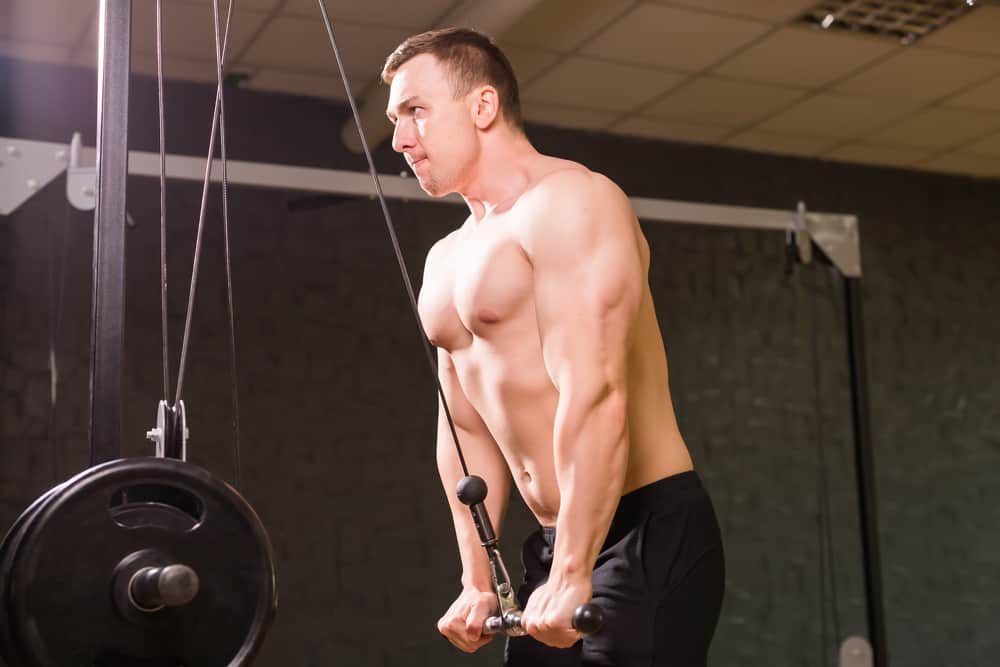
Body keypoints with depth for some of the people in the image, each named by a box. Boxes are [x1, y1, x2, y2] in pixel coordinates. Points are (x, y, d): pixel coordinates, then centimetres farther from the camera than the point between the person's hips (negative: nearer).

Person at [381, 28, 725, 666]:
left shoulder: (568, 204, -11)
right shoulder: (447, 262, 16)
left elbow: (595, 395, -22)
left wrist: (572, 576, -26)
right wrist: (478, 582, 12)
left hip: (649, 534, -8)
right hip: (554, 544, 9)